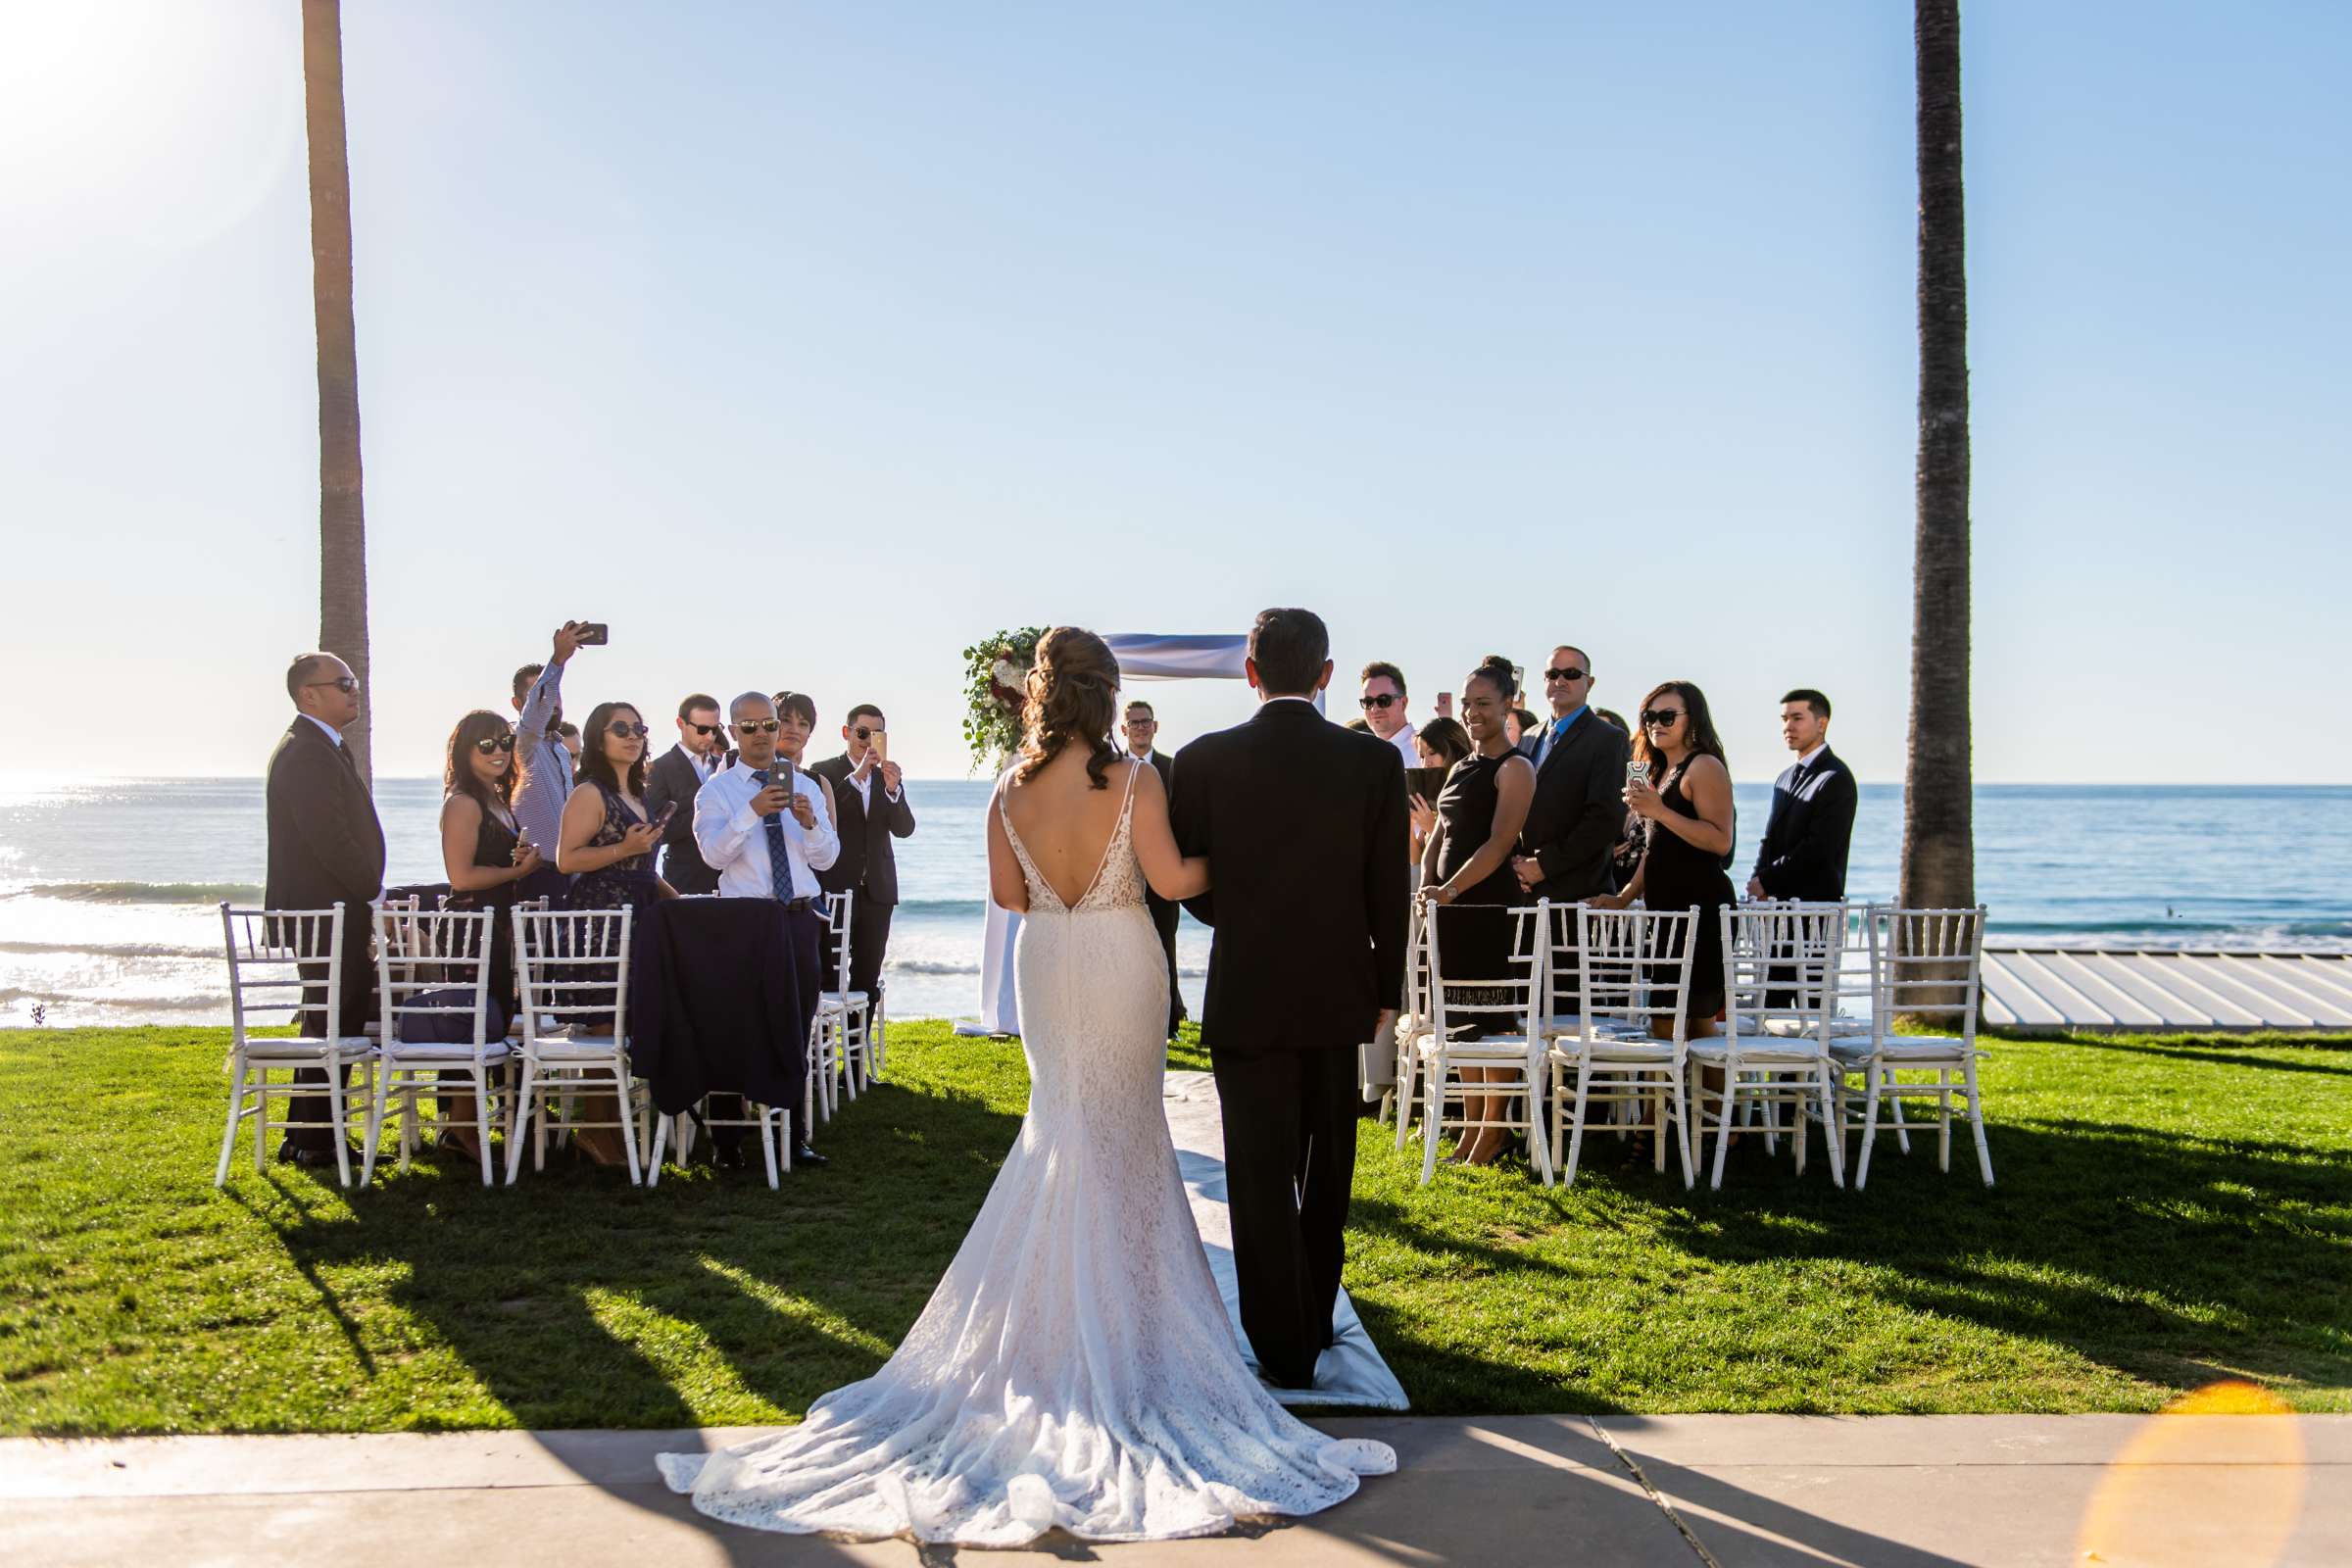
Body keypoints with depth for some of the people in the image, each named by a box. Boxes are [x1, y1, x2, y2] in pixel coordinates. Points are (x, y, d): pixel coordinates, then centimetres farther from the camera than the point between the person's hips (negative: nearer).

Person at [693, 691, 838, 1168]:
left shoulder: (804, 789, 12)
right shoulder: (717, 791, 2)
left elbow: (826, 858, 5)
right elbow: (715, 854, -15)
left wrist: (810, 823, -15)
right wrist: (752, 811, -28)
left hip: (799, 918, 4)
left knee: (796, 1030, 7)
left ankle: (794, 1137, 16)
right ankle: (730, 1137, 8)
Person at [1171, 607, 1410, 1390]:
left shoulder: (1204, 760, -10)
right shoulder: (1375, 760, -7)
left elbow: (1192, 886, -1)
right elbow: (1390, 892, -3)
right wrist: (1385, 989, 9)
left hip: (1246, 995, -2)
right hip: (1339, 994, 2)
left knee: (1262, 1179, 7)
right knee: (1326, 1171, 18)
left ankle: (1285, 1348, 12)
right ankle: (1316, 1323, 32)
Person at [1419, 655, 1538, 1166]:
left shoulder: (1514, 768, -7)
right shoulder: (1462, 766, 17)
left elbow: (1500, 843, -17)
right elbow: (1439, 836, 19)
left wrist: (1452, 888, -24)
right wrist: (1427, 887, 3)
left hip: (1490, 904, -8)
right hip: (1452, 904, 8)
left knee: (1491, 1018, -3)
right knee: (1463, 1018, 11)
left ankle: (1493, 1130, 5)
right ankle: (1472, 1126, 19)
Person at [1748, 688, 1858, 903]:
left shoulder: (1836, 779, -9)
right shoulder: (1785, 779, 20)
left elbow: (1818, 848, -16)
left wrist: (1766, 881, -12)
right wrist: (1758, 880, 0)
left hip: (1816, 901, -8)